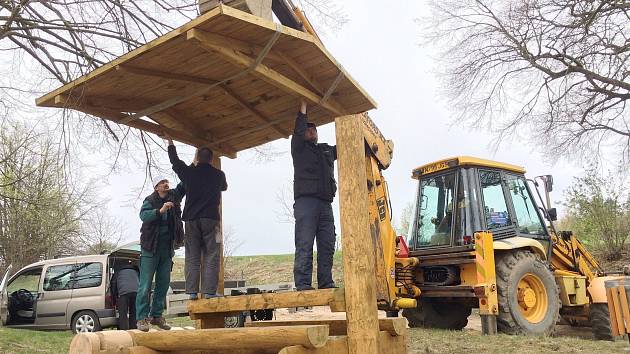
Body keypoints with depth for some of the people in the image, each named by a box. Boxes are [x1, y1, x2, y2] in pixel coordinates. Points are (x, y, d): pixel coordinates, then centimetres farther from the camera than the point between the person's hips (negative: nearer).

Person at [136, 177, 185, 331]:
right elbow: (143, 215, -23)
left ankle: (157, 315, 18)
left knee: (163, 284, 9)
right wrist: (160, 211, -36)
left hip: (167, 248, 5)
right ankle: (142, 318, -1)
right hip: (151, 248, -5)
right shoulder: (150, 201, -6)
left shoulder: (174, 196, 8)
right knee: (145, 285, -4)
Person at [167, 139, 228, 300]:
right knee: (211, 256, -1)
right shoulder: (218, 174, 4)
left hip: (191, 219, 2)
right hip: (210, 218, -2)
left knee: (192, 257, 5)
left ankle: (192, 291, 1)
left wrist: (170, 143, 39)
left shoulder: (189, 172, 5)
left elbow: (174, 160, 23)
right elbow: (224, 187, 26)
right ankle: (210, 291, -8)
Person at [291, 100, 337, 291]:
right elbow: (298, 132, -5)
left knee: (327, 245, 1)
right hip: (306, 201, -6)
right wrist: (303, 109, -4)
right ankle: (303, 285, -14)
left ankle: (326, 283, 3)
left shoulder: (327, 150, 28)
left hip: (325, 203, 6)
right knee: (304, 245, -11)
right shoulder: (299, 148, 12)